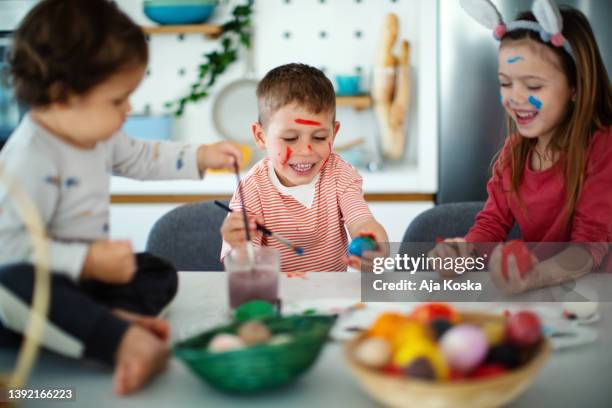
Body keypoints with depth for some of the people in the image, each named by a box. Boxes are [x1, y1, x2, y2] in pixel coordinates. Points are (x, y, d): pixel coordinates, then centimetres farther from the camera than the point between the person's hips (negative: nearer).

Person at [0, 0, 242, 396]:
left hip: (80, 279, 9)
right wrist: (89, 261, -32)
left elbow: (141, 158, 21)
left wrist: (202, 157, 15)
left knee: (160, 273, 3)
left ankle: (111, 317, -27)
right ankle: (123, 339, -43)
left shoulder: (97, 134, 2)